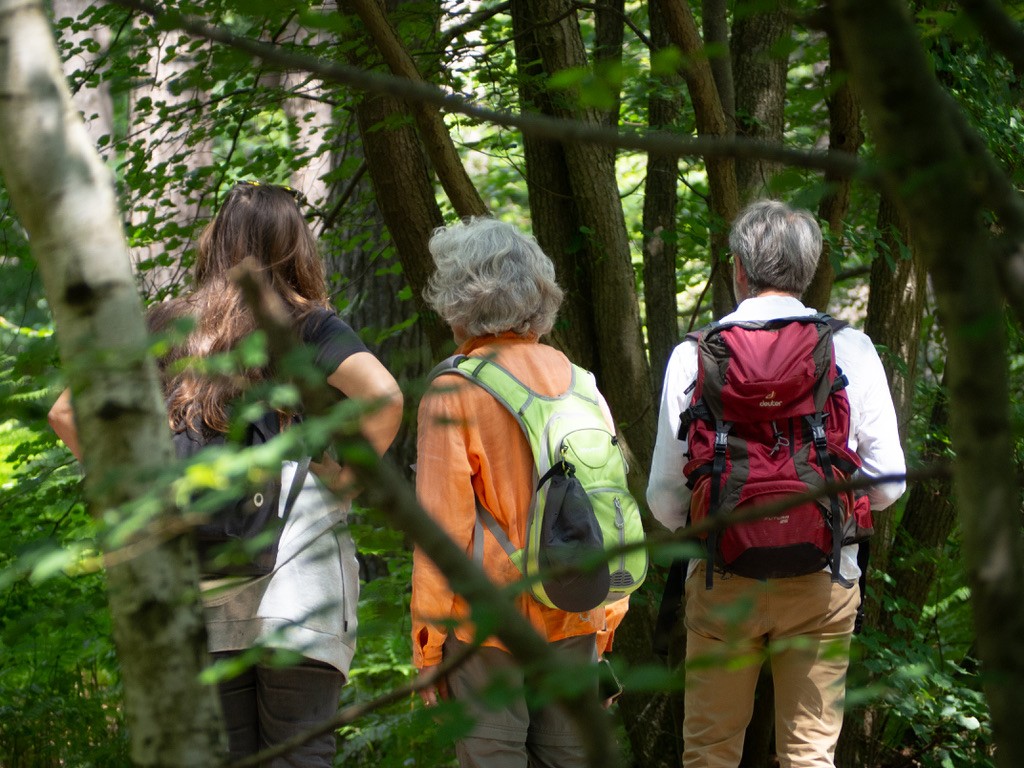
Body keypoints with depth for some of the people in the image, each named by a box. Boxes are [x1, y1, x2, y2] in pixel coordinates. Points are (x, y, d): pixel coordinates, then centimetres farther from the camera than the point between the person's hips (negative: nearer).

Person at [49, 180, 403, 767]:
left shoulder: (167, 328, 9)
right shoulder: (309, 326, -2)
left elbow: (66, 413, 9)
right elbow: (384, 396, -20)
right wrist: (349, 476, -7)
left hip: (197, 593, 4)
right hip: (293, 586, -4)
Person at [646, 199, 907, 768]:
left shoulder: (694, 356, -6)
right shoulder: (853, 351, -5)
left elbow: (665, 498, -5)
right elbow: (887, 486, -2)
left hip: (723, 577, 0)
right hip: (823, 583, 0)